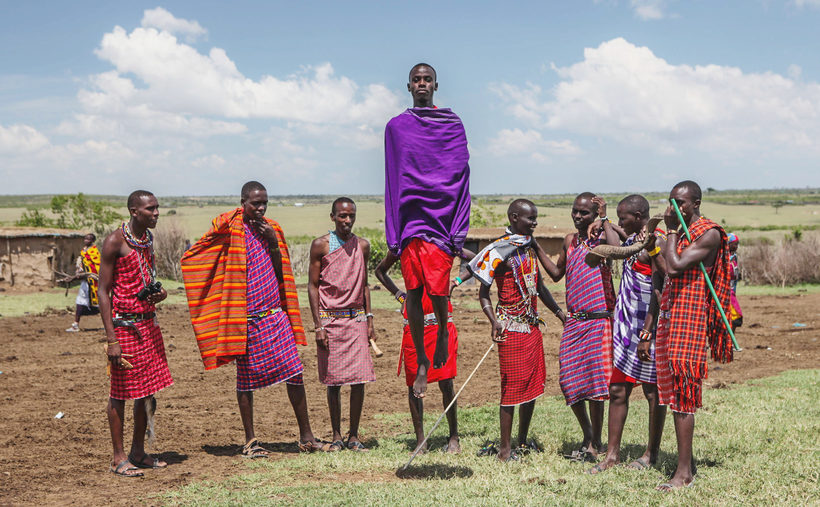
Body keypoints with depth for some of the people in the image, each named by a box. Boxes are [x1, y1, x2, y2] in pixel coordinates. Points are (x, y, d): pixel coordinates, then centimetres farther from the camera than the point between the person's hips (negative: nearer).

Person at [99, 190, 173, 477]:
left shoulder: (148, 238, 12)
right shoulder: (116, 241, -12)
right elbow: (103, 291, -13)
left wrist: (159, 294, 0)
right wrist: (111, 339, -18)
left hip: (148, 323, 8)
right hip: (124, 325, -8)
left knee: (149, 389, 10)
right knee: (120, 393, -1)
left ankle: (138, 452, 21)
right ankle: (118, 458, 8)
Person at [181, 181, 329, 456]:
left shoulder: (271, 229, 11)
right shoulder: (229, 227, -4)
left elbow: (281, 273, 12)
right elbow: (190, 257, 0)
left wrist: (274, 242, -3)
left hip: (275, 314, 4)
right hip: (246, 317, -4)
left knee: (295, 373, 1)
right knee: (246, 378, 4)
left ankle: (306, 437, 10)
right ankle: (250, 441, 15)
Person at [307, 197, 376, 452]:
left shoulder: (362, 245, 9)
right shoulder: (321, 245, -2)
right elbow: (313, 286, -1)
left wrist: (369, 321, 10)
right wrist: (318, 326, -7)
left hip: (357, 318, 3)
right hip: (330, 319, -3)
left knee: (360, 378, -3)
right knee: (333, 380, 1)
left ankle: (353, 436, 8)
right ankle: (336, 436, 12)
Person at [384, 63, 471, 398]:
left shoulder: (453, 126, 7)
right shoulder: (396, 128, 11)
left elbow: (461, 180, 3)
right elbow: (392, 183, 10)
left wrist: (459, 232, -5)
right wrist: (392, 234, 4)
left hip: (441, 219, -2)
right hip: (409, 222, 2)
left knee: (437, 289, -12)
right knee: (413, 294, 1)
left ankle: (443, 331, 22)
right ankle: (422, 364, 12)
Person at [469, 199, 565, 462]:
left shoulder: (529, 247, 12)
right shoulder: (499, 250, -11)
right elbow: (483, 292, -10)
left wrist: (559, 312, 20)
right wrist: (494, 322, -23)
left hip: (532, 326, 8)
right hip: (511, 328, -8)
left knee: (533, 384, 12)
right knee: (512, 386, -5)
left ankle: (523, 440, 26)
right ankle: (505, 448, 4)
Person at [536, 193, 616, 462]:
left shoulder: (601, 238, -5)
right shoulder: (570, 240, 14)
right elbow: (557, 273, 25)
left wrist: (604, 218, -20)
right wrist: (536, 247, 18)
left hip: (598, 320, -6)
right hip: (573, 320, 6)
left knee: (594, 381, -7)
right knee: (569, 381, 5)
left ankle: (595, 443, 6)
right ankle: (588, 436, 23)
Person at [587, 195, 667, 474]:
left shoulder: (656, 241, -14)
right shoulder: (633, 239, 13)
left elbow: (658, 289, -19)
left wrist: (647, 331, -23)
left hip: (647, 327, -9)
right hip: (625, 325, 9)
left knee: (652, 390, 4)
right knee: (617, 389, 8)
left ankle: (652, 453, 15)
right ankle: (612, 453, 13)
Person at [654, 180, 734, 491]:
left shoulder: (708, 233, -11)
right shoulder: (683, 231, 17)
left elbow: (674, 267, -22)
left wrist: (671, 231, -11)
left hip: (689, 318, -9)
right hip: (671, 316, 9)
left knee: (682, 393, -10)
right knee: (676, 392, 9)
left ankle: (684, 473, -7)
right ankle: (686, 462, 16)